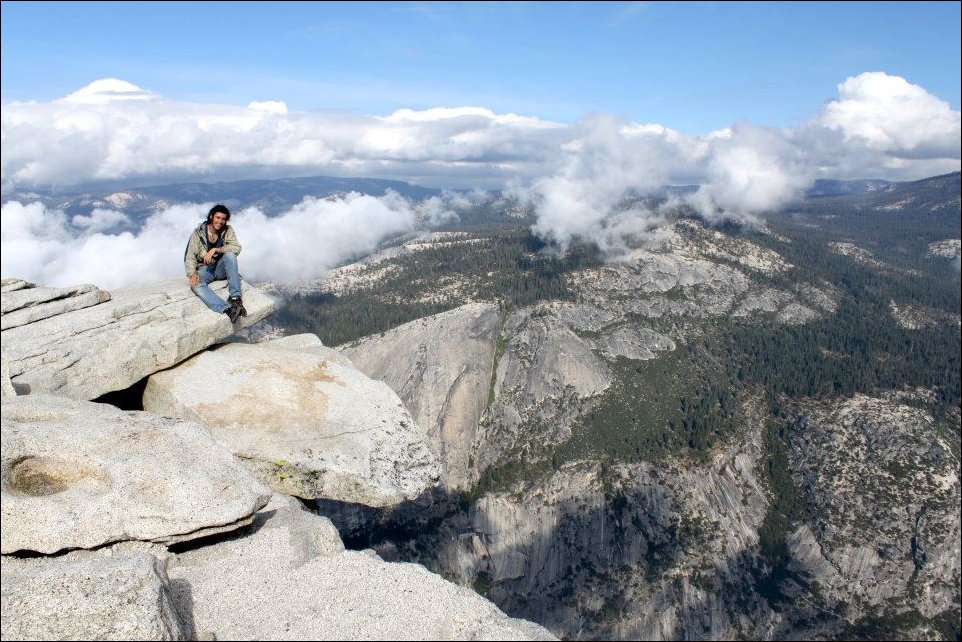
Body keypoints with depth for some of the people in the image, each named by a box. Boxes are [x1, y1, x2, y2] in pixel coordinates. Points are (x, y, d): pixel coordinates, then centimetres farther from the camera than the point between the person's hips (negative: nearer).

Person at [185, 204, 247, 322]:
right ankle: (228, 309, -53)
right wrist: (192, 274, -25)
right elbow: (190, 257, -7)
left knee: (230, 254, -31)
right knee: (197, 285, -33)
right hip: (204, 269, 0)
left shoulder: (227, 230, -4)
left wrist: (215, 250, -26)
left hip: (221, 268, 1)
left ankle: (235, 297, -35)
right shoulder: (198, 233, -6)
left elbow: (236, 248, -17)